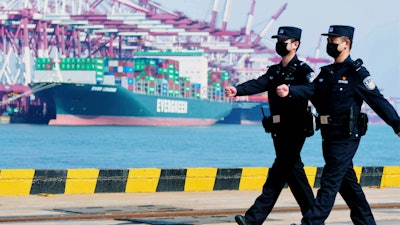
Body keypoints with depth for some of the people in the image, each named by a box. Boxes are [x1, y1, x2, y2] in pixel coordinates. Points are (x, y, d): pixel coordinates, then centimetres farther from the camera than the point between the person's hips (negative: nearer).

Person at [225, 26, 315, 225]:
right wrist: (237, 90, -19)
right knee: (292, 170, 12)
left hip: (294, 128, -8)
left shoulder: (302, 70, -4)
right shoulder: (274, 71, 16)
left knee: (278, 172, -9)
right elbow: (258, 84, -1)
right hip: (278, 129, 8)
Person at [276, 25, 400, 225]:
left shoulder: (357, 73, -7)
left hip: (346, 138, -8)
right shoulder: (327, 72, 15)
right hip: (329, 137, 8)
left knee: (330, 182, -10)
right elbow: (311, 90, 0)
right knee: (347, 182, 15)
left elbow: (378, 101, -9)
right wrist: (289, 91, -19)